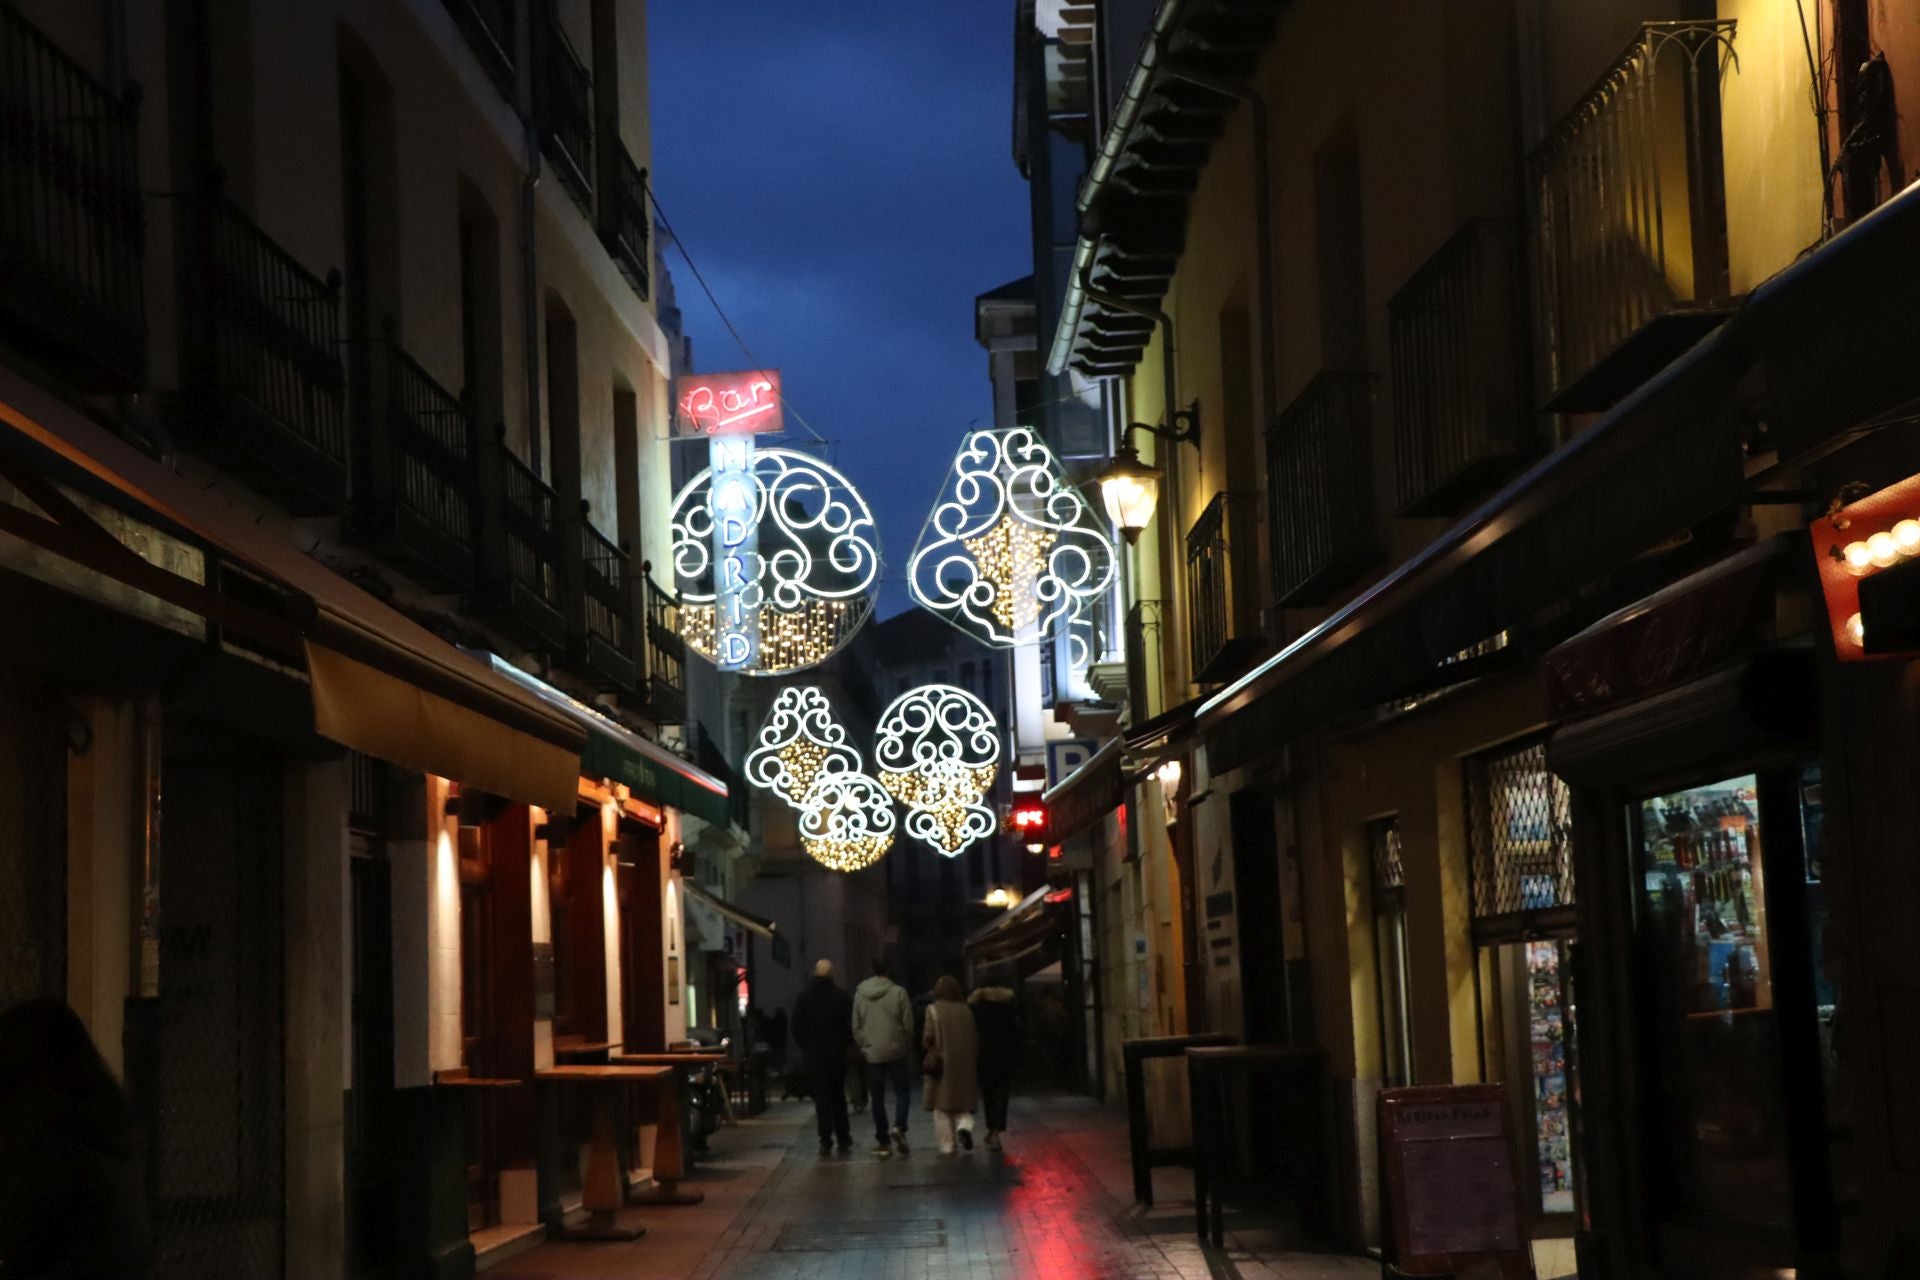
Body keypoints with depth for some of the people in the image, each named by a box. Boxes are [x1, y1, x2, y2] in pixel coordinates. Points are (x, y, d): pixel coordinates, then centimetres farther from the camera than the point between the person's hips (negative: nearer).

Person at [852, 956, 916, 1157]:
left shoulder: (860, 993, 1)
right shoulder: (898, 992, -8)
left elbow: (856, 1026, 4)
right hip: (895, 1052, -2)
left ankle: (881, 1141, 8)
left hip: (872, 1053, 2)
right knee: (901, 1091, 10)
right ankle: (899, 1127, -12)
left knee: (878, 1098, 9)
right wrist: (908, 1046, 9)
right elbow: (908, 1024, -5)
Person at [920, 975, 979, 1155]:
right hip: (965, 1066, 3)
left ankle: (946, 1145, 4)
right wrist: (974, 1062, 16)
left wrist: (926, 1046, 11)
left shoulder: (933, 1010, -8)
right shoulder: (966, 1010, 3)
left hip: (941, 1065, -3)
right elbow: (975, 1038, 6)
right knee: (962, 1104, 13)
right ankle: (964, 1125, -16)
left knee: (942, 1107, 6)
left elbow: (929, 1038, -11)